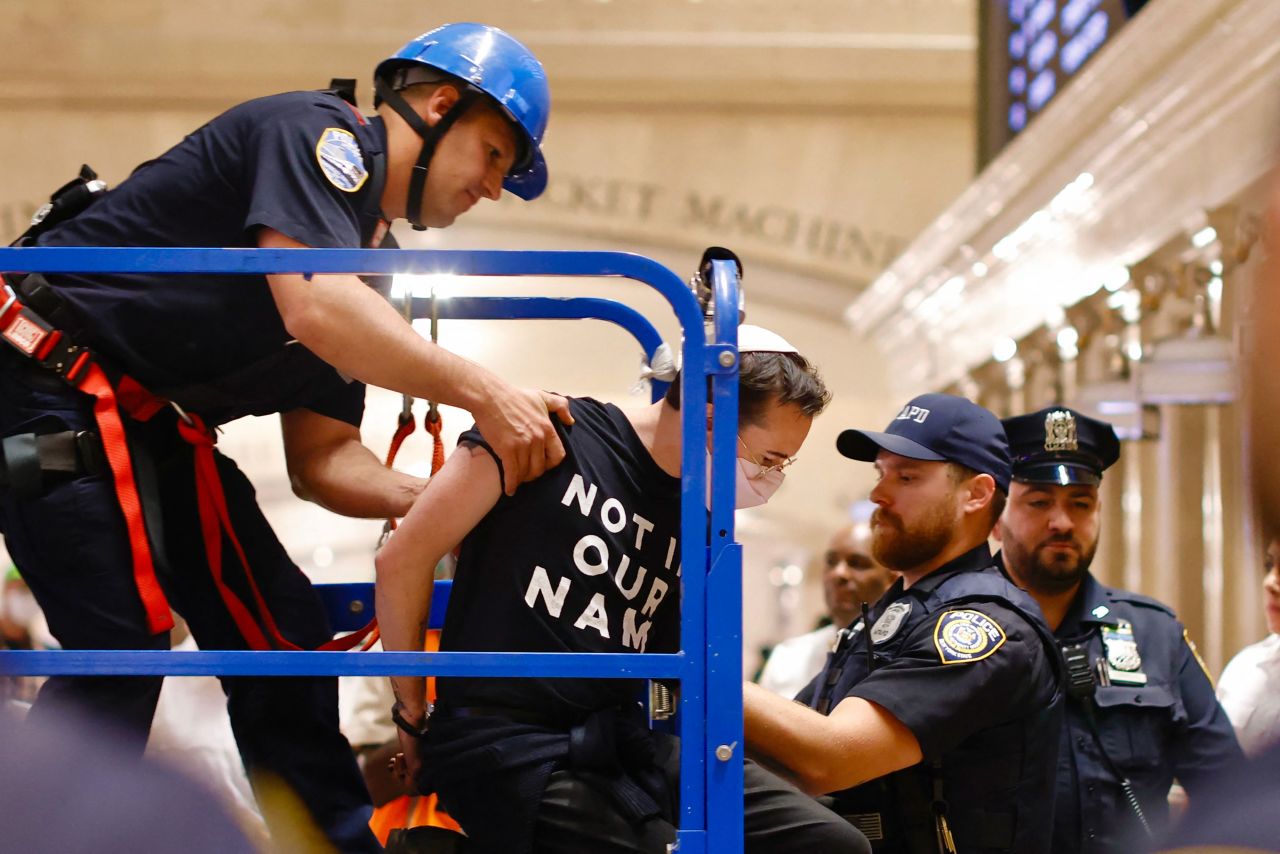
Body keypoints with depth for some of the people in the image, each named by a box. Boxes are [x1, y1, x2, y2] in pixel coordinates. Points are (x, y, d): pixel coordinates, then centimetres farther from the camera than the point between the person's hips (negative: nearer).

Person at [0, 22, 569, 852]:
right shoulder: (320, 130, -11)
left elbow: (321, 457, 13)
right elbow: (311, 308, -29)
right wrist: (482, 393, -24)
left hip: (149, 425, 9)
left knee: (280, 629, 8)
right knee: (122, 650, -16)